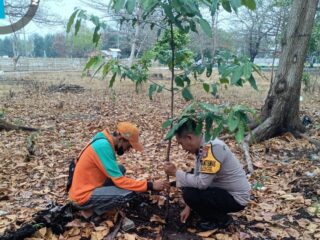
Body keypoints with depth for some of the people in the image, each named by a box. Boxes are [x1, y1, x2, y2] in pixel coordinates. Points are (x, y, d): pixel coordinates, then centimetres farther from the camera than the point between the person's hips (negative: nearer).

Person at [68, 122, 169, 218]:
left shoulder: (105, 141, 5)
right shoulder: (103, 146, -24)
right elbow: (120, 181, -24)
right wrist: (150, 185, -21)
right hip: (83, 196, -9)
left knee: (121, 169, 10)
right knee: (128, 192, -19)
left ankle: (95, 204, 9)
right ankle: (91, 210, -1)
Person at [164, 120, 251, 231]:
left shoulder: (212, 147, -28)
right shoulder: (202, 146, 0)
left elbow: (202, 183, -30)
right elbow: (197, 177, 7)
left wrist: (176, 173, -17)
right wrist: (188, 207, 8)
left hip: (236, 197, -9)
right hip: (224, 190, 9)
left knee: (189, 193, -21)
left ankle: (221, 219, 1)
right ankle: (212, 213, 14)